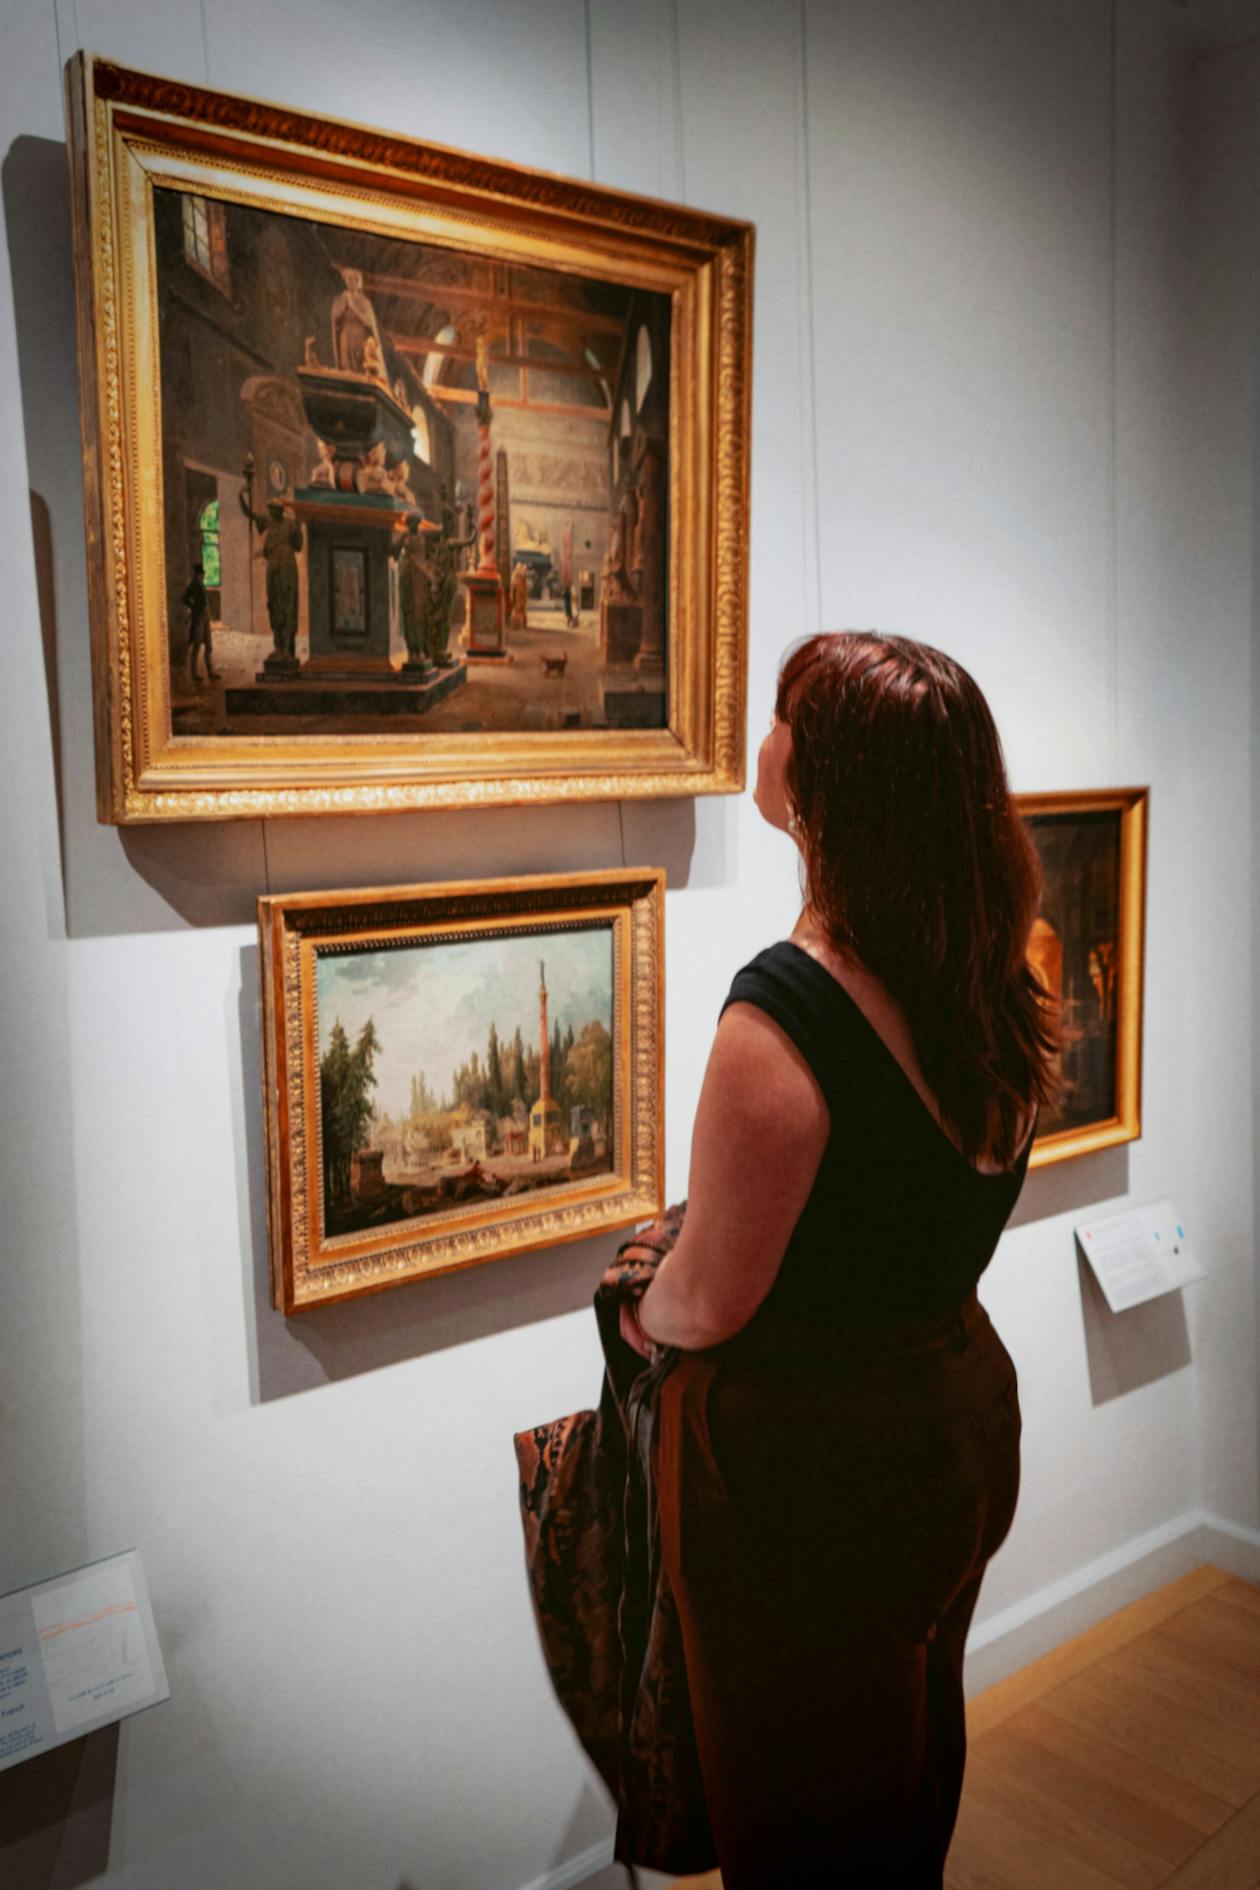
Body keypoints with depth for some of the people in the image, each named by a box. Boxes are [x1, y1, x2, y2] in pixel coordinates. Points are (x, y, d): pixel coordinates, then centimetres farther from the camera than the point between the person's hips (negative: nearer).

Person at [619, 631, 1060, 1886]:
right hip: (963, 1413, 7)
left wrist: (642, 1317, 1)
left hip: (808, 1466, -7)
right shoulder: (999, 984, -6)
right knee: (916, 1766, 30)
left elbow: (708, 1303, -21)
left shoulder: (783, 1013, -31)